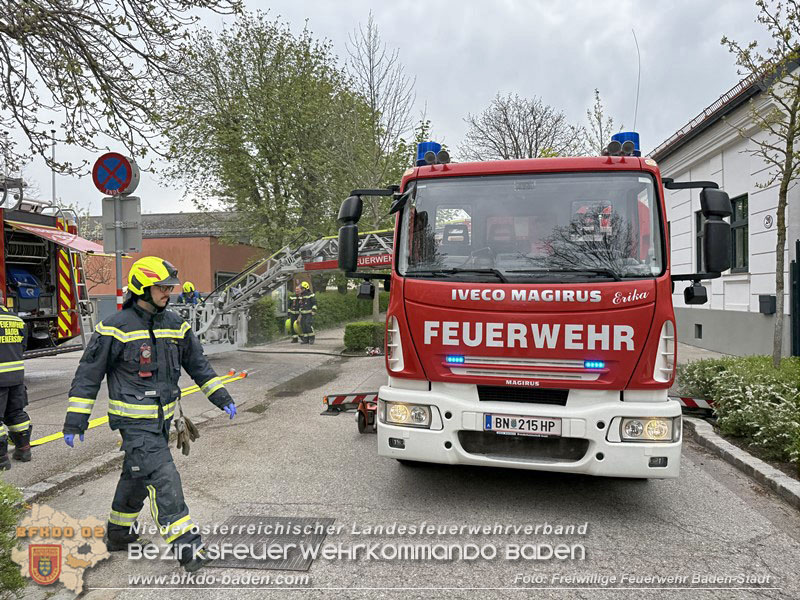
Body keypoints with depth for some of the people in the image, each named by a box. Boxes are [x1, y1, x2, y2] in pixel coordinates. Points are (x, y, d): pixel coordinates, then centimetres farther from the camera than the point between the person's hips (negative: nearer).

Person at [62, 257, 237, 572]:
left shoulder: (175, 324, 6)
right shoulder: (115, 327, -12)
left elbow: (198, 365, 13)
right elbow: (88, 375, -6)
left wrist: (222, 398, 9)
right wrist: (75, 421, -7)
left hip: (162, 417, 7)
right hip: (134, 419, -7)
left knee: (137, 477, 20)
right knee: (163, 477, -11)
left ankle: (119, 534, 39)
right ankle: (184, 544, -5)